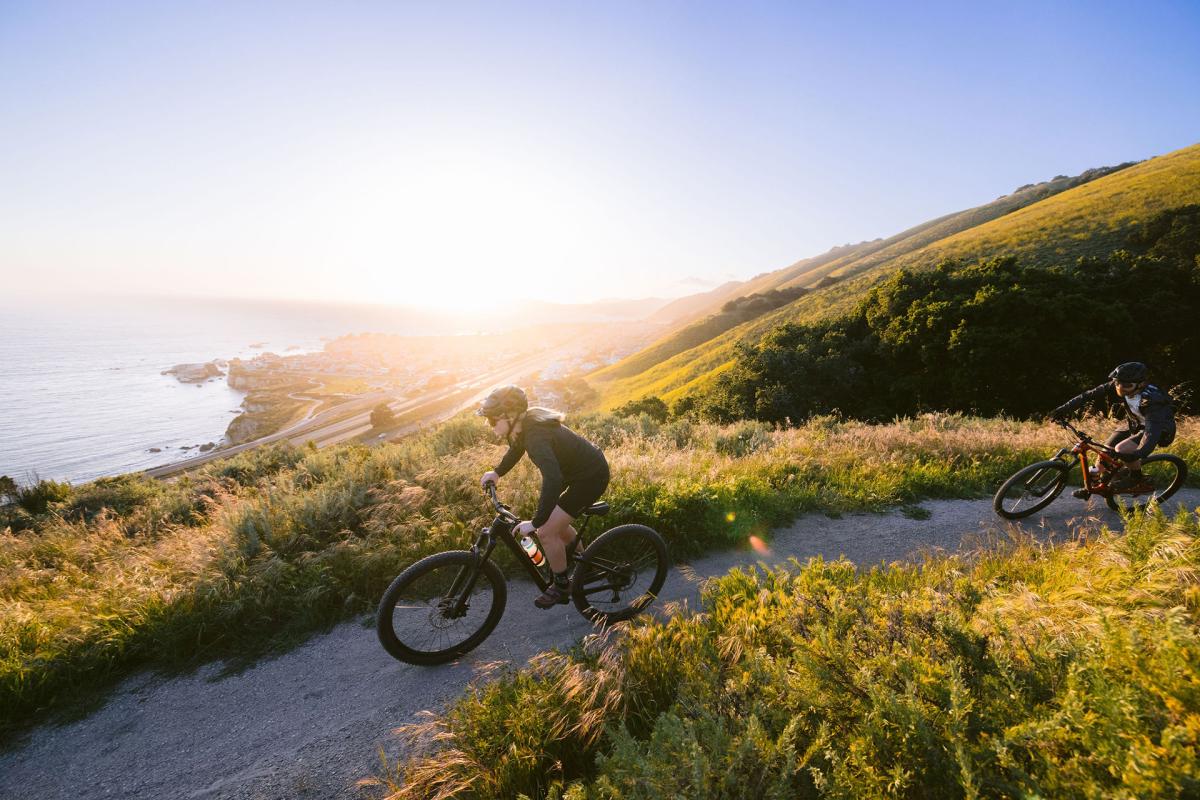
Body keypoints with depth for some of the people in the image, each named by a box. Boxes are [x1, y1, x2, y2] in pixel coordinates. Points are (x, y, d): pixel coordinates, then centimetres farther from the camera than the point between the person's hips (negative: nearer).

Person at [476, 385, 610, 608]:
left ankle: (561, 587, 15)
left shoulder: (536, 437, -32)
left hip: (590, 477, -10)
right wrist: (497, 472, 16)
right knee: (556, 522, 20)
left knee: (547, 531, -8)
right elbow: (517, 446, 20)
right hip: (579, 468, 10)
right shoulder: (526, 423, -4)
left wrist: (535, 523, -39)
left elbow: (553, 481, -43)